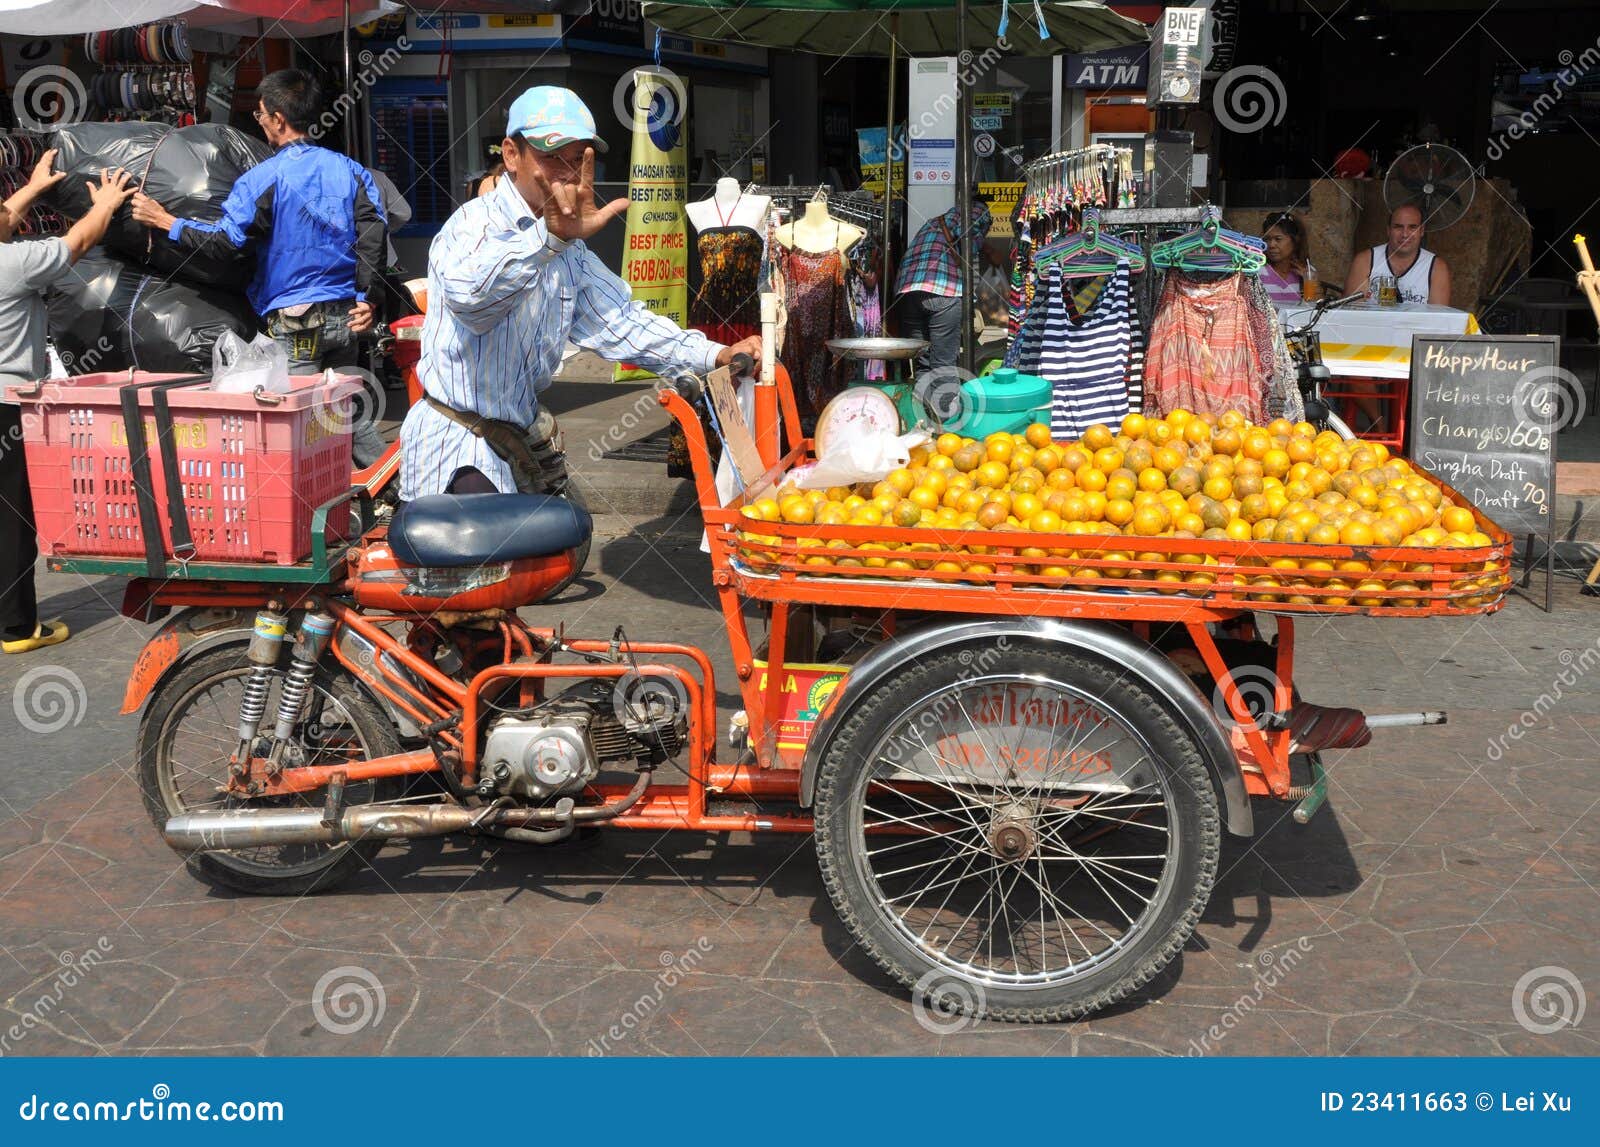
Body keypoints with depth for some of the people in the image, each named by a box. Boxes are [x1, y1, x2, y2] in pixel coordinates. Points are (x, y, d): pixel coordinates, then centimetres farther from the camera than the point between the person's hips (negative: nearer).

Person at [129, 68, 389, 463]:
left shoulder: (264, 178, -10)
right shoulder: (349, 169, 6)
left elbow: (225, 239, -15)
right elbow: (373, 234, 0)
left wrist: (165, 221, -2)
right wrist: (366, 298, 5)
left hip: (294, 322, -6)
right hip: (345, 314, 6)